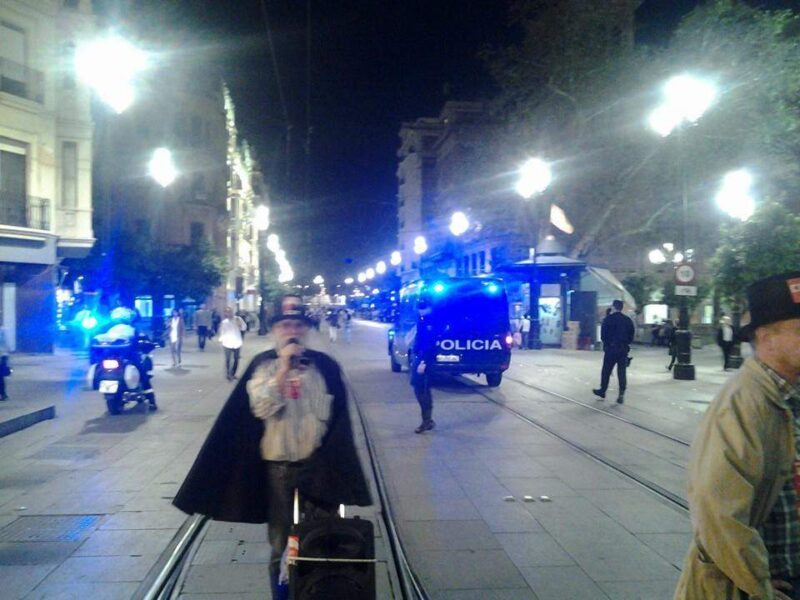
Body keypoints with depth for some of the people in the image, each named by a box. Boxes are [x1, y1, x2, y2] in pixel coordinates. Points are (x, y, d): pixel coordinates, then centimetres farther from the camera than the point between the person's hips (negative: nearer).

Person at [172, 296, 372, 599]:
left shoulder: (324, 365, -3)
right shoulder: (262, 365, -3)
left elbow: (336, 418, 1)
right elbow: (262, 409, -19)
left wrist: (332, 462, 0)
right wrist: (284, 367, -23)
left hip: (316, 462, 0)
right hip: (277, 463, 0)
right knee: (280, 540, 13)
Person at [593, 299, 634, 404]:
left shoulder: (608, 319, -8)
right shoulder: (628, 320, 5)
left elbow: (603, 335, -7)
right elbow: (631, 336, 5)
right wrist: (625, 343, 14)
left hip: (611, 349, -3)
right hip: (624, 349, 4)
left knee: (606, 371, 10)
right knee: (622, 372, 5)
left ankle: (602, 391, 21)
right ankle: (621, 395, -1)